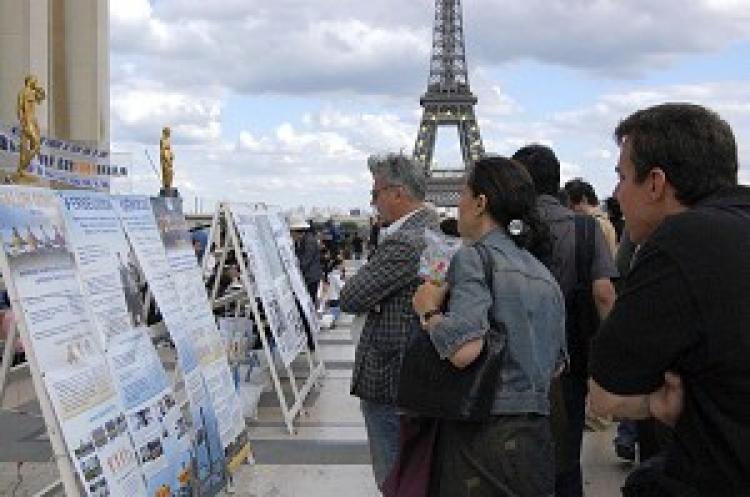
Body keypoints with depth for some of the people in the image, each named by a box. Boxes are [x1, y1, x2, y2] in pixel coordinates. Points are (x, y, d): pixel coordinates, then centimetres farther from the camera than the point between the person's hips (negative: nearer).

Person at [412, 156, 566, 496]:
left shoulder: (475, 256, -12)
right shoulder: (543, 273, 11)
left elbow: (463, 349, -26)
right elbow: (558, 363, 18)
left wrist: (429, 310, -9)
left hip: (482, 437, -7)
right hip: (537, 437, 7)